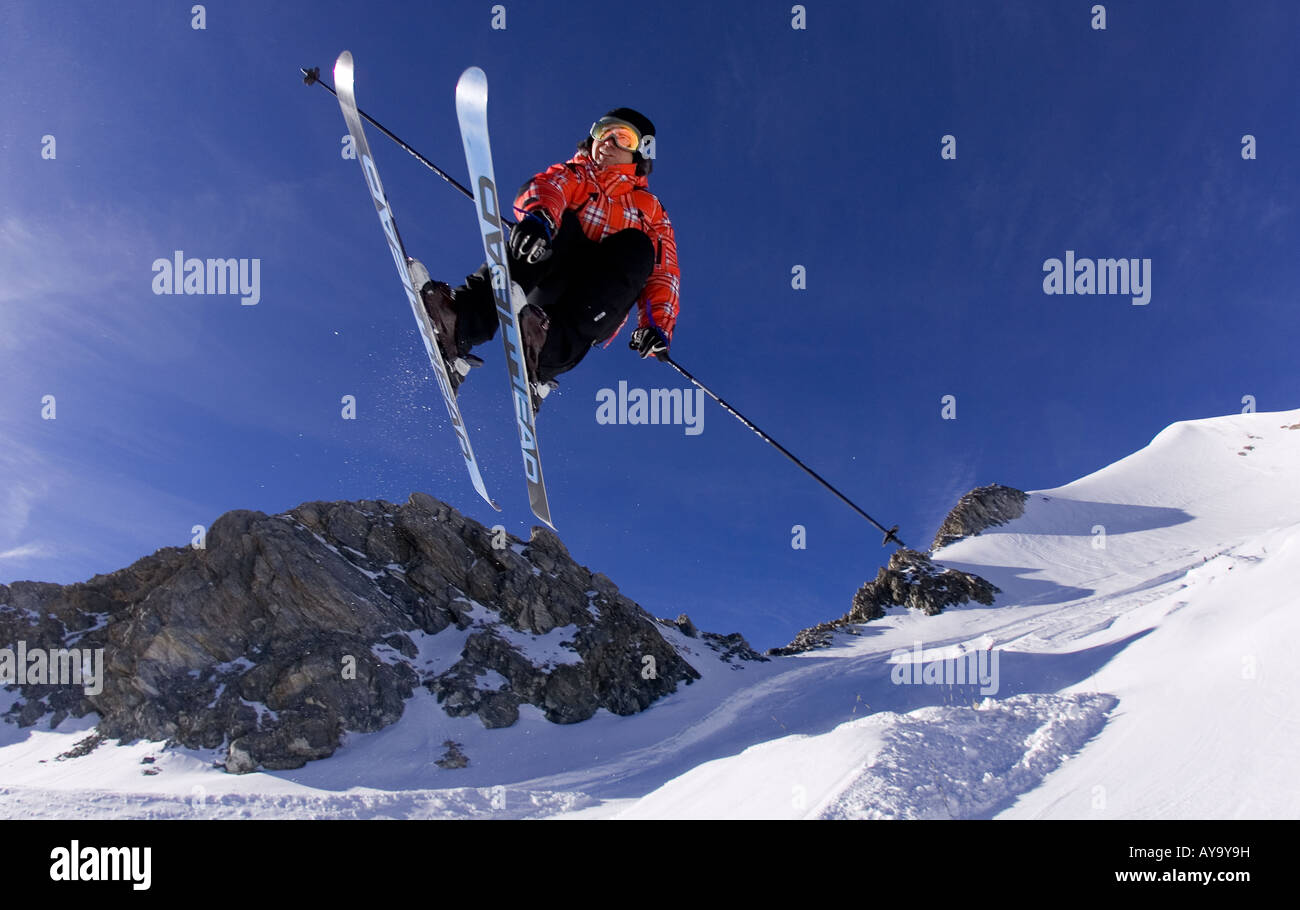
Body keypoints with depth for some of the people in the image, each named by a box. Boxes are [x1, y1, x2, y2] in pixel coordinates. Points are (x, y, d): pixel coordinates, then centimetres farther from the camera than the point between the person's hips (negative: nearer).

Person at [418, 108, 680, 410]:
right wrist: (537, 215, -26)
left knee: (636, 245, -26)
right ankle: (462, 324, -48)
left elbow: (664, 273, 12)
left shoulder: (650, 211, 27)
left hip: (595, 312, 0)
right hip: (549, 282, 0)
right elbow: (543, 188, 0)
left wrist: (658, 324, -10)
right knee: (560, 221, -25)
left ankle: (549, 353, -49)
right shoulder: (571, 175, 25)